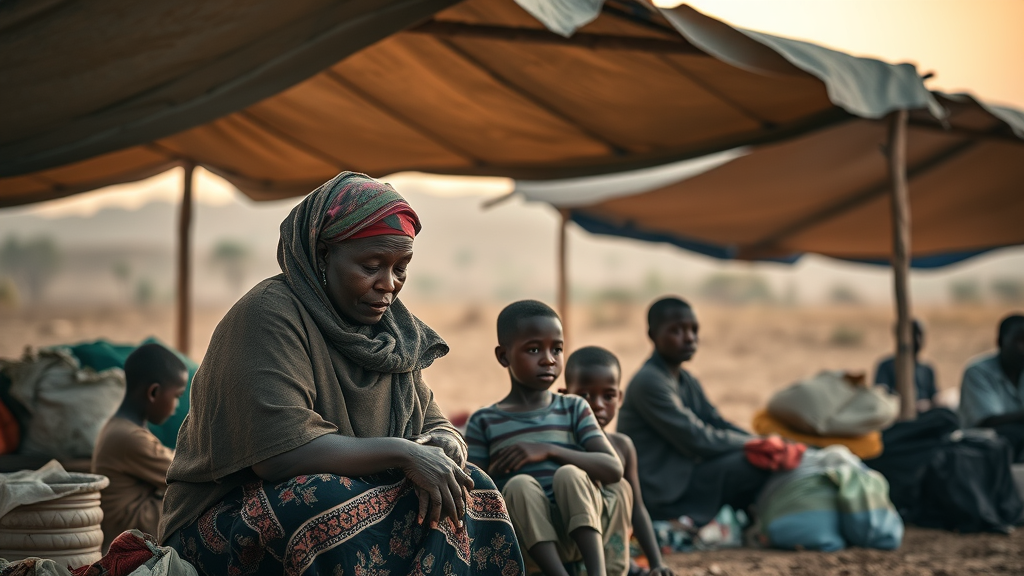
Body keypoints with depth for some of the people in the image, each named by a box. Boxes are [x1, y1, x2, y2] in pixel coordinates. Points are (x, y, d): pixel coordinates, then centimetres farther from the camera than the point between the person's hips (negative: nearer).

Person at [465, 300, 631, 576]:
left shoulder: (574, 408, 10)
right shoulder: (485, 422, 8)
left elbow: (613, 469, -3)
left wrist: (548, 450, -13)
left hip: (581, 530, 1)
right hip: (531, 537, -1)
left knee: (568, 474, -27)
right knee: (520, 484, -29)